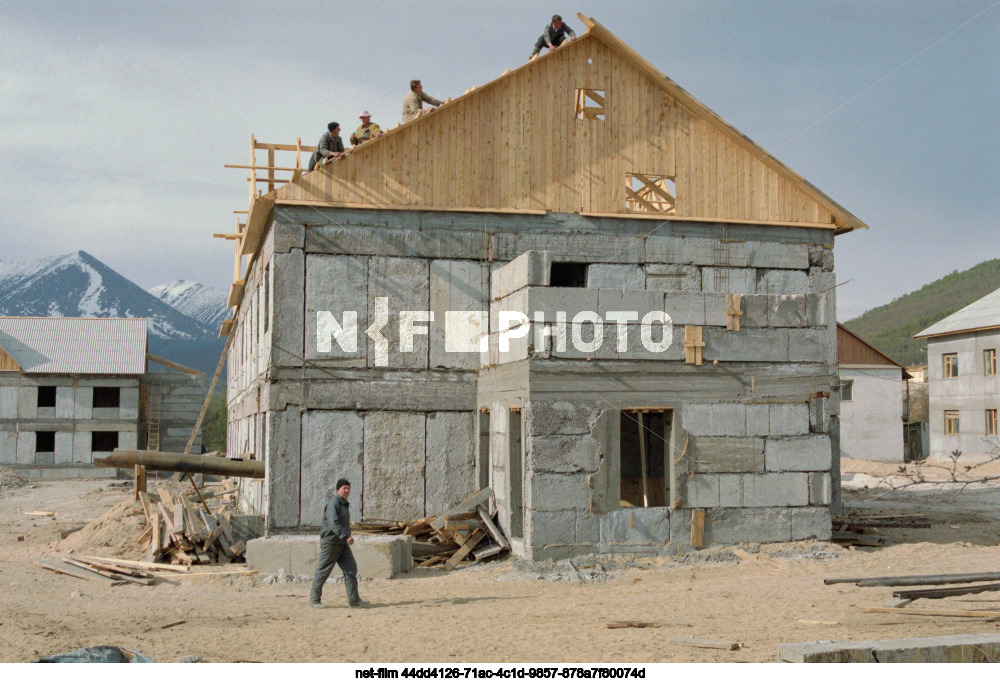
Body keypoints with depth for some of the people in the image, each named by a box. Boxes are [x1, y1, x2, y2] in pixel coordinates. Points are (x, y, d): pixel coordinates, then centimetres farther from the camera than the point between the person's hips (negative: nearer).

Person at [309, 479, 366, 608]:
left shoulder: (344, 504, 16)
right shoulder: (333, 503, -15)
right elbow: (334, 523, -27)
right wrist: (346, 536, -33)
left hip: (342, 544, 9)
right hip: (330, 542, -9)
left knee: (351, 568, 0)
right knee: (323, 572, 0)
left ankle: (353, 600, -1)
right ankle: (314, 600, 10)